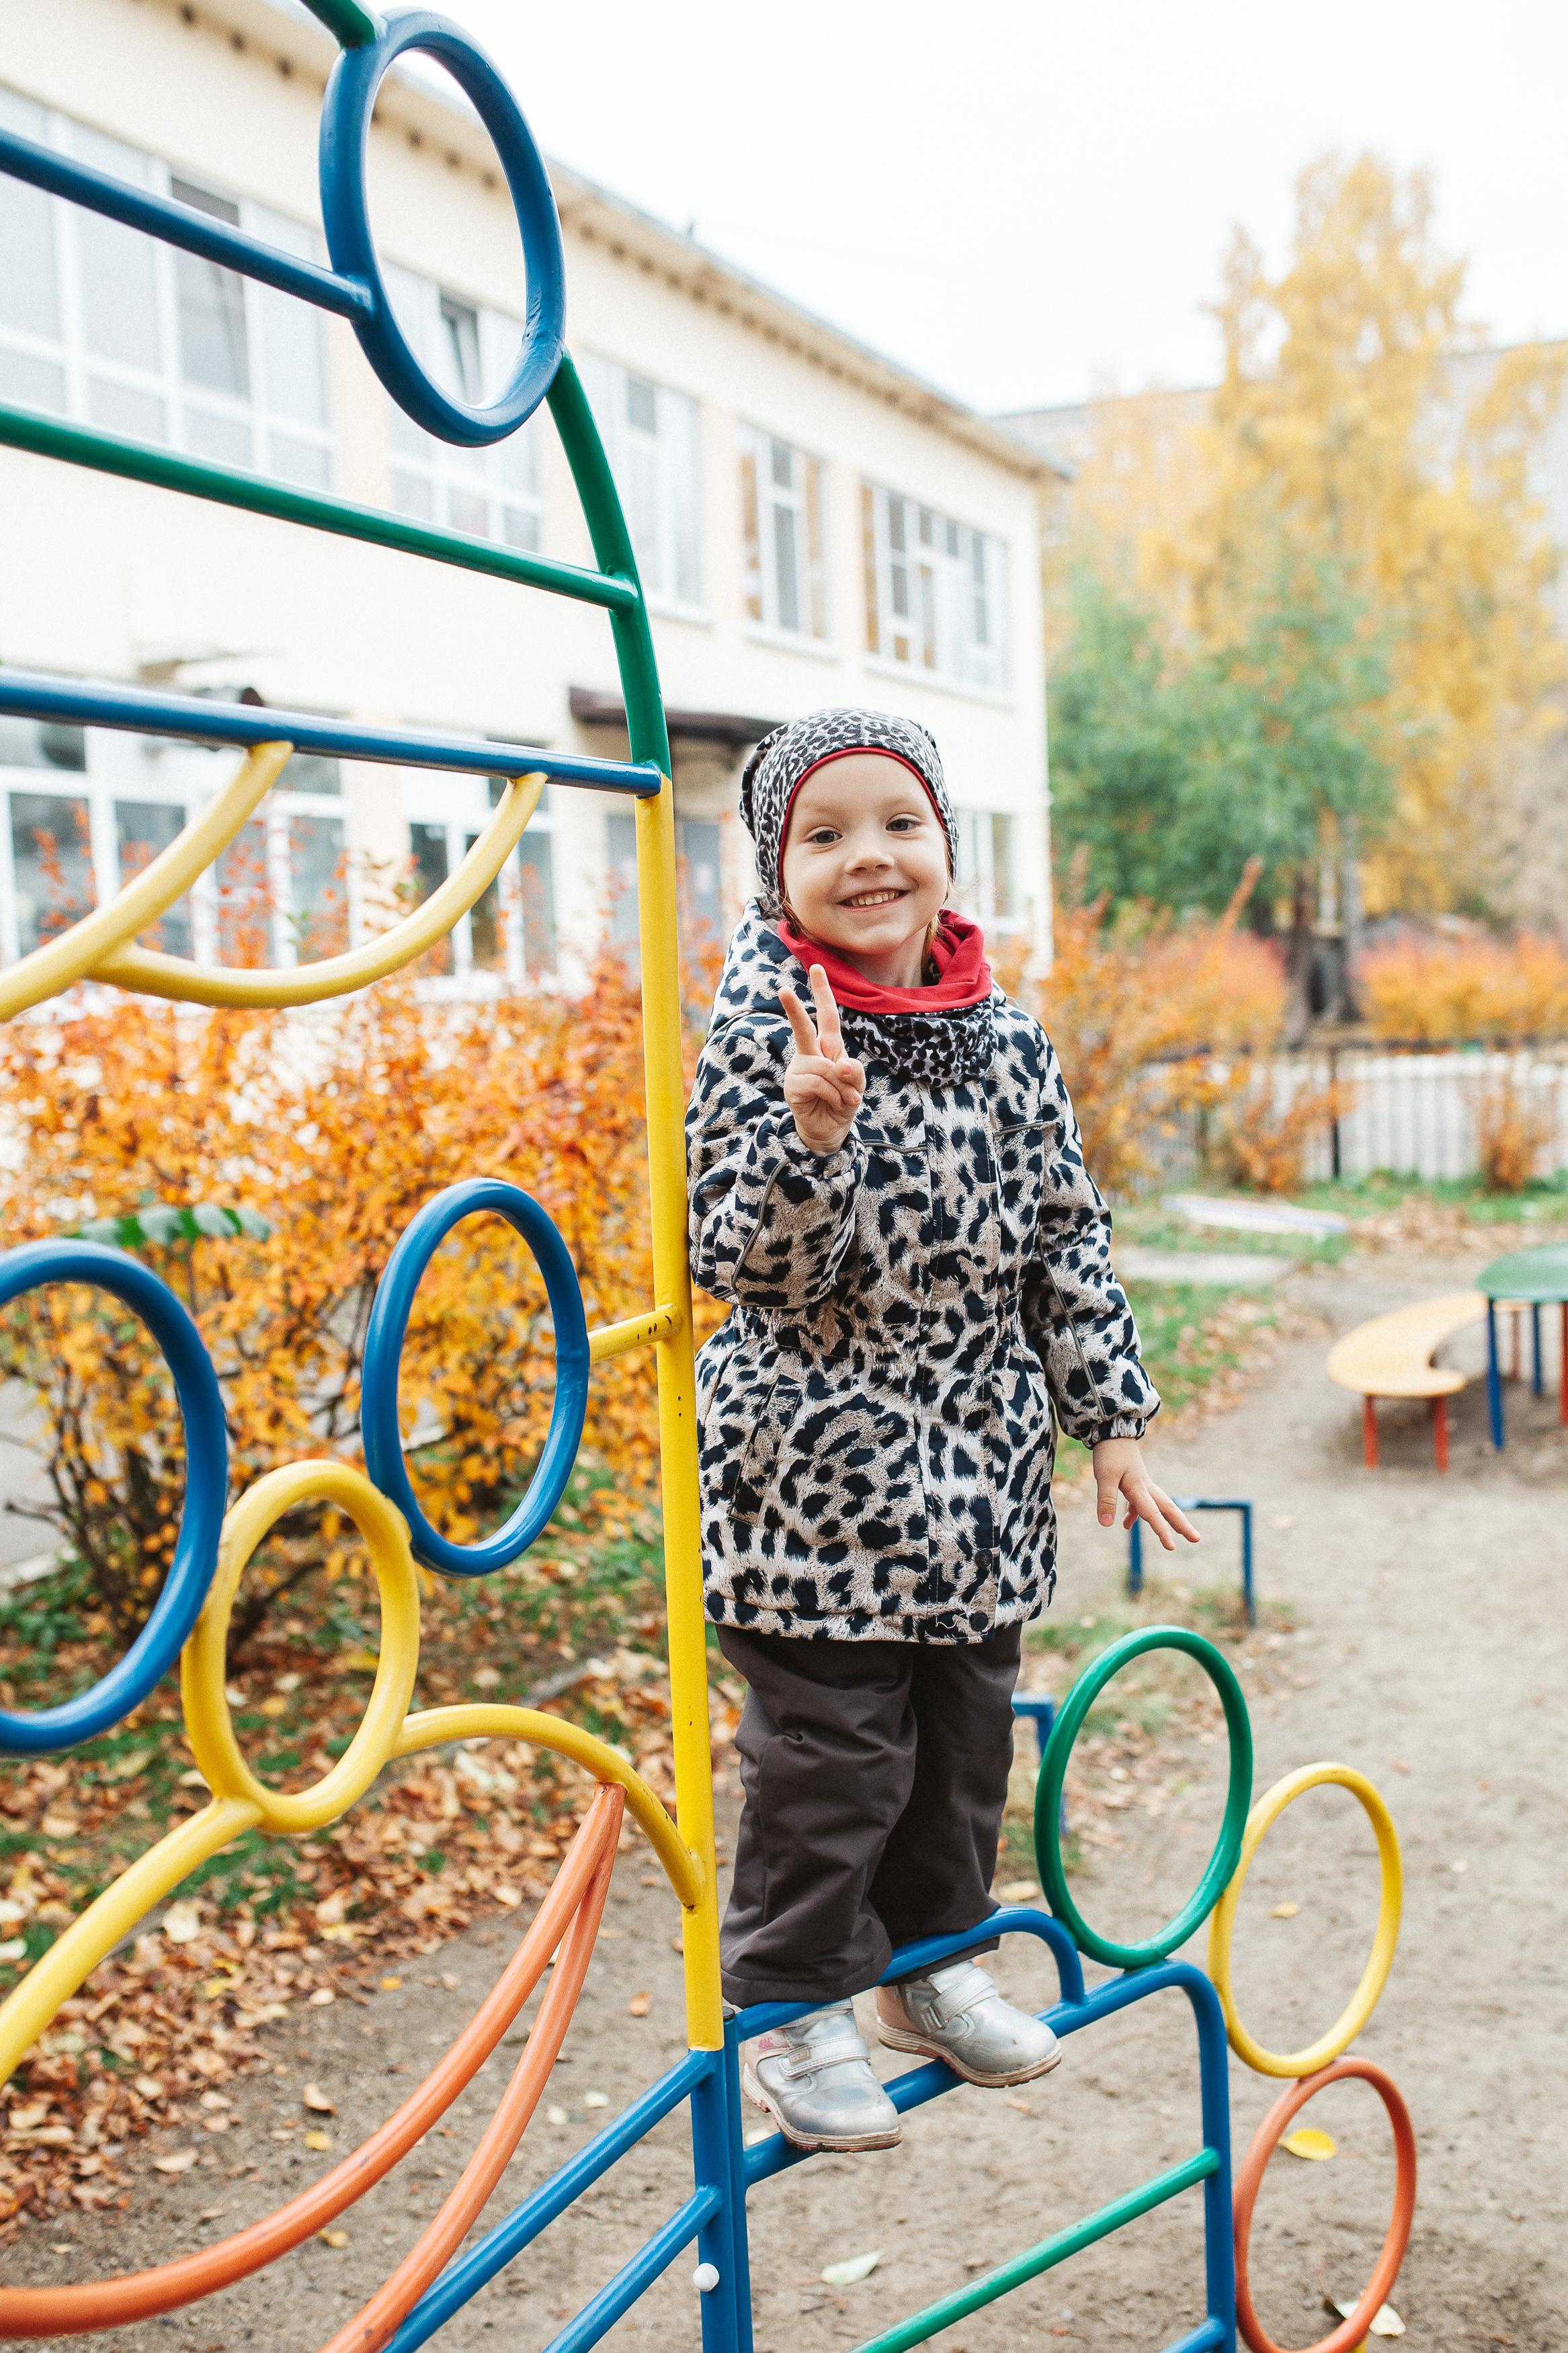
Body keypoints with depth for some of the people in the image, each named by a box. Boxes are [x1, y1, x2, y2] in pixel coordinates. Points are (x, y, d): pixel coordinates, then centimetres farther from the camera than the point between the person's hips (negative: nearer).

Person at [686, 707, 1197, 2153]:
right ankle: (794, 2017, 23)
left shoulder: (1005, 1039, 2)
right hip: (819, 1475, -5)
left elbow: (1069, 1239, 9)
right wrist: (813, 1135, -35)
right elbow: (749, 1266, -18)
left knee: (965, 1735, 17)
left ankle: (931, 1964, 39)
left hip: (982, 1465, 5)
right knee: (832, 1753, 2)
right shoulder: (763, 1033, -12)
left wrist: (1112, 1421, 10)